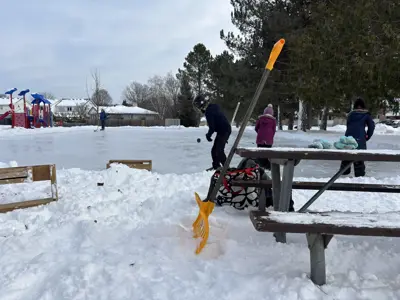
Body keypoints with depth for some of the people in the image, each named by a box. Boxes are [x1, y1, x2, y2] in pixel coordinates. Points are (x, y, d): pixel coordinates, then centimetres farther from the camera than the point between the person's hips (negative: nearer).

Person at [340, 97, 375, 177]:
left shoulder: (350, 114, 14)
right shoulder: (366, 114, 6)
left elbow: (348, 125, 14)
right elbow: (371, 126, 3)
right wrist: (367, 136, 12)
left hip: (348, 137, 3)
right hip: (360, 138, -3)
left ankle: (344, 171, 20)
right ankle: (359, 174, 5)